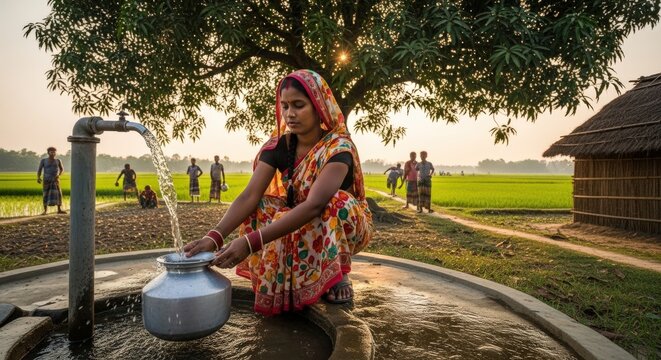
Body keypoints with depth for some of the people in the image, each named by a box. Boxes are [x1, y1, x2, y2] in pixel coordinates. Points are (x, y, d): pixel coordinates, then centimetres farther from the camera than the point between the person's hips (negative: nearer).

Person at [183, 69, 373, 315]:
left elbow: (313, 205, -41)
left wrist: (252, 241, -50)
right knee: (260, 209, -22)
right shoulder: (278, 146, -12)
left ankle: (338, 276, -12)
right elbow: (249, 196, -23)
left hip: (346, 224, -4)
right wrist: (214, 237, -41)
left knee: (335, 201, -36)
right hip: (299, 225, 4)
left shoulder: (338, 147, -27)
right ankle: (282, 283, -7)